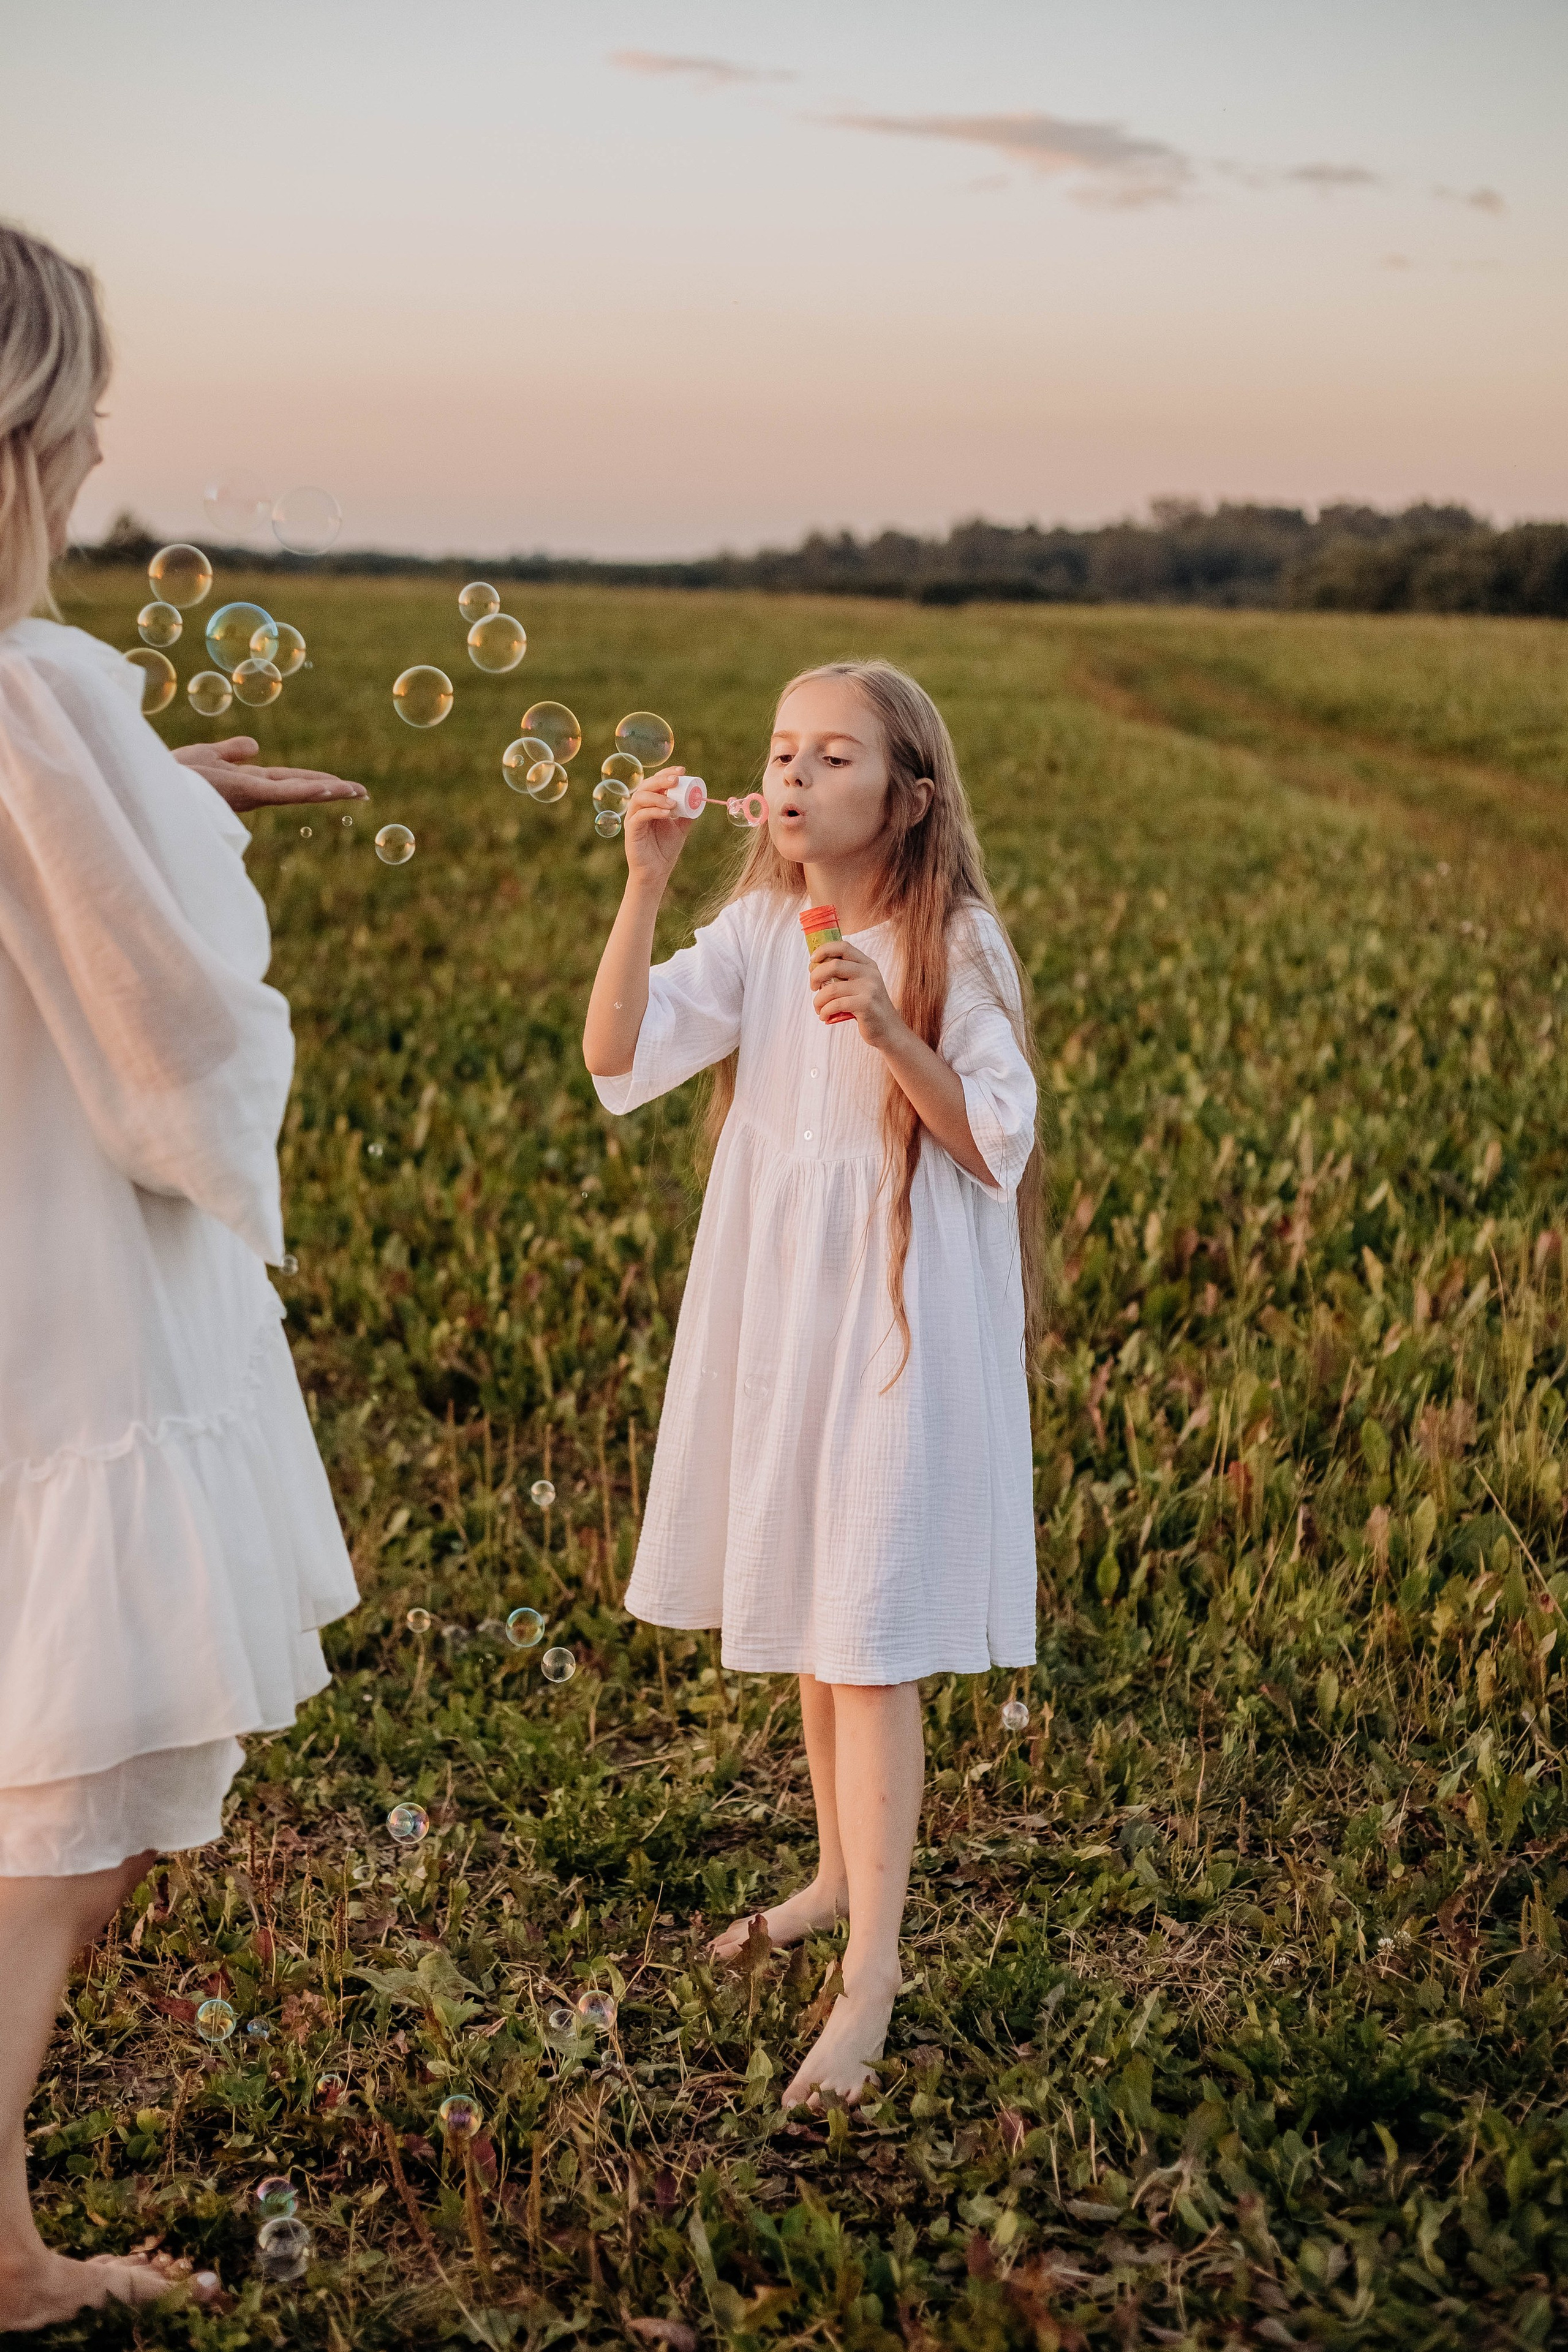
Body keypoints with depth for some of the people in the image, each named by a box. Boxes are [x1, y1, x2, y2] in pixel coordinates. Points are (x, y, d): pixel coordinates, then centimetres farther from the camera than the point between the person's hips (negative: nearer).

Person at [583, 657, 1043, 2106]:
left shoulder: (956, 944, -9)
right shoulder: (755, 935, 2)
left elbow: (995, 1141, -12)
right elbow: (615, 1052, -10)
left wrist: (889, 1032, -25)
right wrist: (646, 884, -19)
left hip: (901, 1309, -5)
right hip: (771, 1299, 5)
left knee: (868, 1639, -8)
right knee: (801, 1611, 18)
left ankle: (871, 1980, -4)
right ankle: (844, 1871, 37)